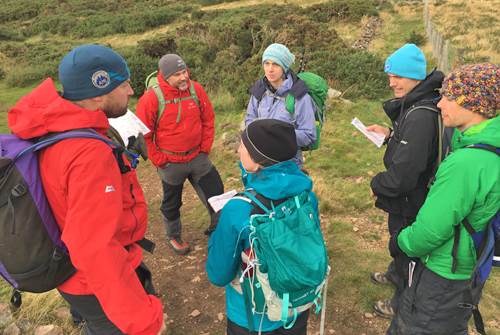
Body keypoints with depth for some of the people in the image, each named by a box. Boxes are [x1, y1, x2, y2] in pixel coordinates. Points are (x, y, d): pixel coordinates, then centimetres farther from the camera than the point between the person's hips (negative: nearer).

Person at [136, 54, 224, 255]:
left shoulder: (196, 89, -6)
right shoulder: (151, 98, -18)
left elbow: (208, 119, 4)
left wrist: (205, 147, 1)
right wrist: (159, 160, -11)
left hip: (198, 157, 3)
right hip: (171, 163, -3)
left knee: (216, 192, 11)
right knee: (172, 203, 16)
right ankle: (174, 237, 41)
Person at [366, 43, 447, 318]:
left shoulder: (420, 115, -32)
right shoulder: (415, 104, 0)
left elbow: (402, 174, -35)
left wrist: (377, 185, -17)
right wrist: (390, 133, 1)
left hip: (409, 202, -9)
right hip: (408, 197, 9)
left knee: (406, 248, 13)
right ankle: (395, 275, 56)